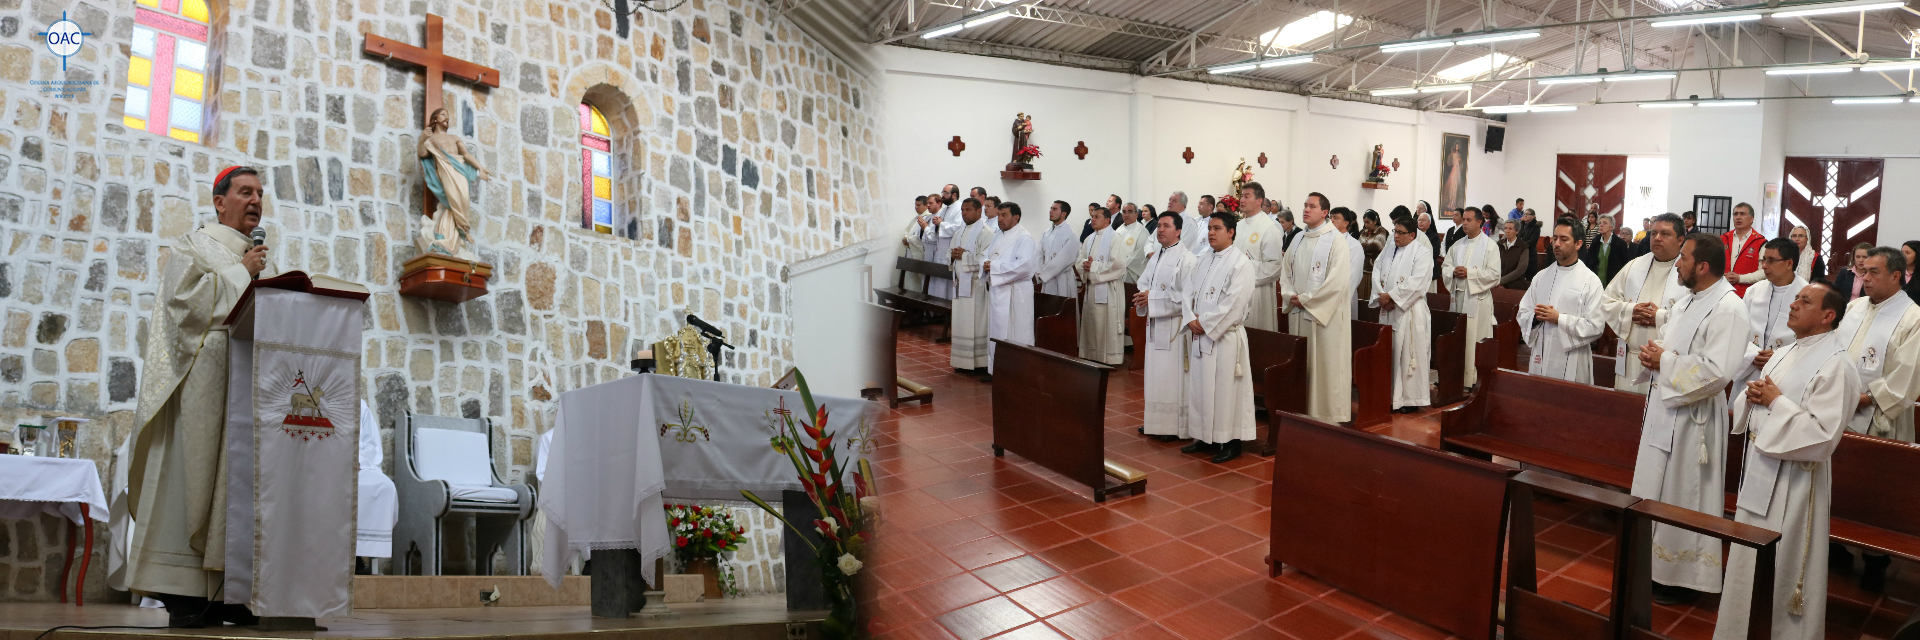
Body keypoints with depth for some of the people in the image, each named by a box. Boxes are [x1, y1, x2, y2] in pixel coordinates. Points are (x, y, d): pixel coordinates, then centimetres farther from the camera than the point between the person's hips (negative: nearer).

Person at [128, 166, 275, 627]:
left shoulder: (264, 262, 25)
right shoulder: (193, 246, 9)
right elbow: (185, 298, -8)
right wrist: (240, 273, -4)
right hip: (204, 377, -5)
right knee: (195, 475, -8)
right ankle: (184, 593, -7)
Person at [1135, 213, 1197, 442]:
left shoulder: (1186, 259, -14)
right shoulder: (1155, 256, 13)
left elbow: (1187, 297, -20)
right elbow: (1143, 281, 20)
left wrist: (1152, 298, -19)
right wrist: (1143, 296, -4)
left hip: (1174, 326, -8)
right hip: (1155, 323, 8)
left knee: (1172, 374, -4)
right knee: (1155, 373, 13)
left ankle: (1175, 427, 4)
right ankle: (1156, 421, 23)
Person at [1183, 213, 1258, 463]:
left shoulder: (1241, 263, -10)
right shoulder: (1203, 261, 14)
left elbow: (1234, 302, -18)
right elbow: (1188, 291, 11)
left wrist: (1205, 323, -14)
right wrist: (1190, 319, -6)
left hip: (1226, 336, -7)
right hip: (1200, 334, 7)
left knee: (1225, 389, -2)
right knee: (1199, 386, 11)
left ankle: (1230, 442, 8)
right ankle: (1204, 438, 22)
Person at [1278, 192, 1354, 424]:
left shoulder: (1336, 240, -9)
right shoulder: (1298, 239, 12)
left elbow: (1337, 281, -16)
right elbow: (1286, 271, 16)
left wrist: (1305, 299, -14)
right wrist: (1290, 295, -3)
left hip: (1326, 313, -6)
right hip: (1298, 313, 6)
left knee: (1327, 365, -1)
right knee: (1301, 365, 10)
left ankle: (1329, 413, 8)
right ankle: (1303, 411, 18)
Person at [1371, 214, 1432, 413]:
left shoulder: (1422, 253, -6)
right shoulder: (1388, 250, 14)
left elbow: (1416, 282, -16)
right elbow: (1377, 273, 6)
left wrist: (1391, 296, -16)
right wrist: (1381, 296, -9)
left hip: (1410, 311, -6)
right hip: (1387, 310, 6)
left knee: (1408, 353, -2)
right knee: (1389, 352, 7)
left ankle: (1410, 398, 6)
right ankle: (1391, 395, 15)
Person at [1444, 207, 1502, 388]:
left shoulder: (1490, 246, -2)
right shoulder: (1457, 245, 15)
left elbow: (1494, 273, -10)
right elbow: (1445, 267, 14)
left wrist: (1469, 273, -16)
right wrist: (1454, 271, -8)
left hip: (1478, 299, -5)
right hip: (1458, 296, 5)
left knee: (1476, 341, -5)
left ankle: (1475, 381, -1)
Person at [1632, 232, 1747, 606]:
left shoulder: (1727, 309, -18)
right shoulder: (1686, 301, 10)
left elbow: (1716, 372, -26)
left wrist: (1665, 361, -17)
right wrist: (1653, 354, -1)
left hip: (1692, 417, -9)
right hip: (1664, 409, 9)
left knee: (1683, 501, 3)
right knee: (1657, 494, 17)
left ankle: (1684, 578, 17)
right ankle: (1657, 563, 30)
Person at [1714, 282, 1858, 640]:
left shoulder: (1835, 366, -15)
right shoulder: (1785, 355, 10)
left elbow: (1824, 437, -22)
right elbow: (1749, 410, 17)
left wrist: (1777, 402, -18)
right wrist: (1752, 395, -4)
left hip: (1793, 482, -8)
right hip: (1760, 469, 8)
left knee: (1783, 569, 4)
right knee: (1749, 563, 18)